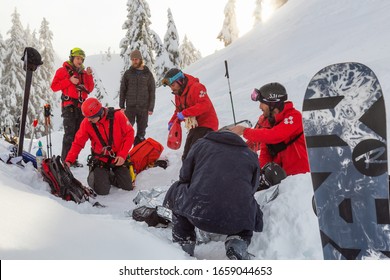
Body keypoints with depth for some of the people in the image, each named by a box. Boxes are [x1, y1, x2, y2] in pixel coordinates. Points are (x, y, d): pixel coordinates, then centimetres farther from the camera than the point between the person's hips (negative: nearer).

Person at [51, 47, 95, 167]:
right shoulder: (63, 70, 3)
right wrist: (69, 81, -13)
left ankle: (73, 159, 14)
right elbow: (54, 86, -4)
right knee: (69, 133, -10)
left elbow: (90, 89, 12)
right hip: (69, 106, -5)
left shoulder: (83, 72, 17)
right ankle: (65, 160, -6)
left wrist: (89, 76, -1)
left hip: (81, 107, 6)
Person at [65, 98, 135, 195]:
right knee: (102, 191, -11)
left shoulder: (117, 116, -18)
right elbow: (78, 143, -9)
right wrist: (69, 161, -21)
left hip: (118, 159, 1)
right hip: (100, 159, -1)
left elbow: (129, 134, -11)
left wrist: (122, 155, -16)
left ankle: (110, 176, 32)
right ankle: (93, 175, 23)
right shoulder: (86, 123, -13)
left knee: (128, 187, 3)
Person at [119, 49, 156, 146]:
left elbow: (152, 92, 2)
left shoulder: (148, 74, 3)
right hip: (130, 107, 0)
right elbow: (122, 90, 6)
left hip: (143, 108, 0)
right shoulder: (128, 73, 5)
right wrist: (122, 106, 0)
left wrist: (151, 108, -3)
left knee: (141, 132, 7)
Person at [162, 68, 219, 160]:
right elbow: (179, 110, 18)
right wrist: (172, 122, 0)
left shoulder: (196, 87, -20)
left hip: (206, 124, -9)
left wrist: (185, 113, -33)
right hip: (195, 125, 10)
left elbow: (205, 105, -32)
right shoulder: (178, 93, 8)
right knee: (186, 156, 16)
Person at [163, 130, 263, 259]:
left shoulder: (201, 144, 19)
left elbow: (184, 177, 20)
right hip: (237, 221, 1)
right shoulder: (251, 155, 22)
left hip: (198, 213, -1)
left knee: (175, 192, 30)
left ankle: (183, 243, 23)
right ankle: (239, 242, 11)